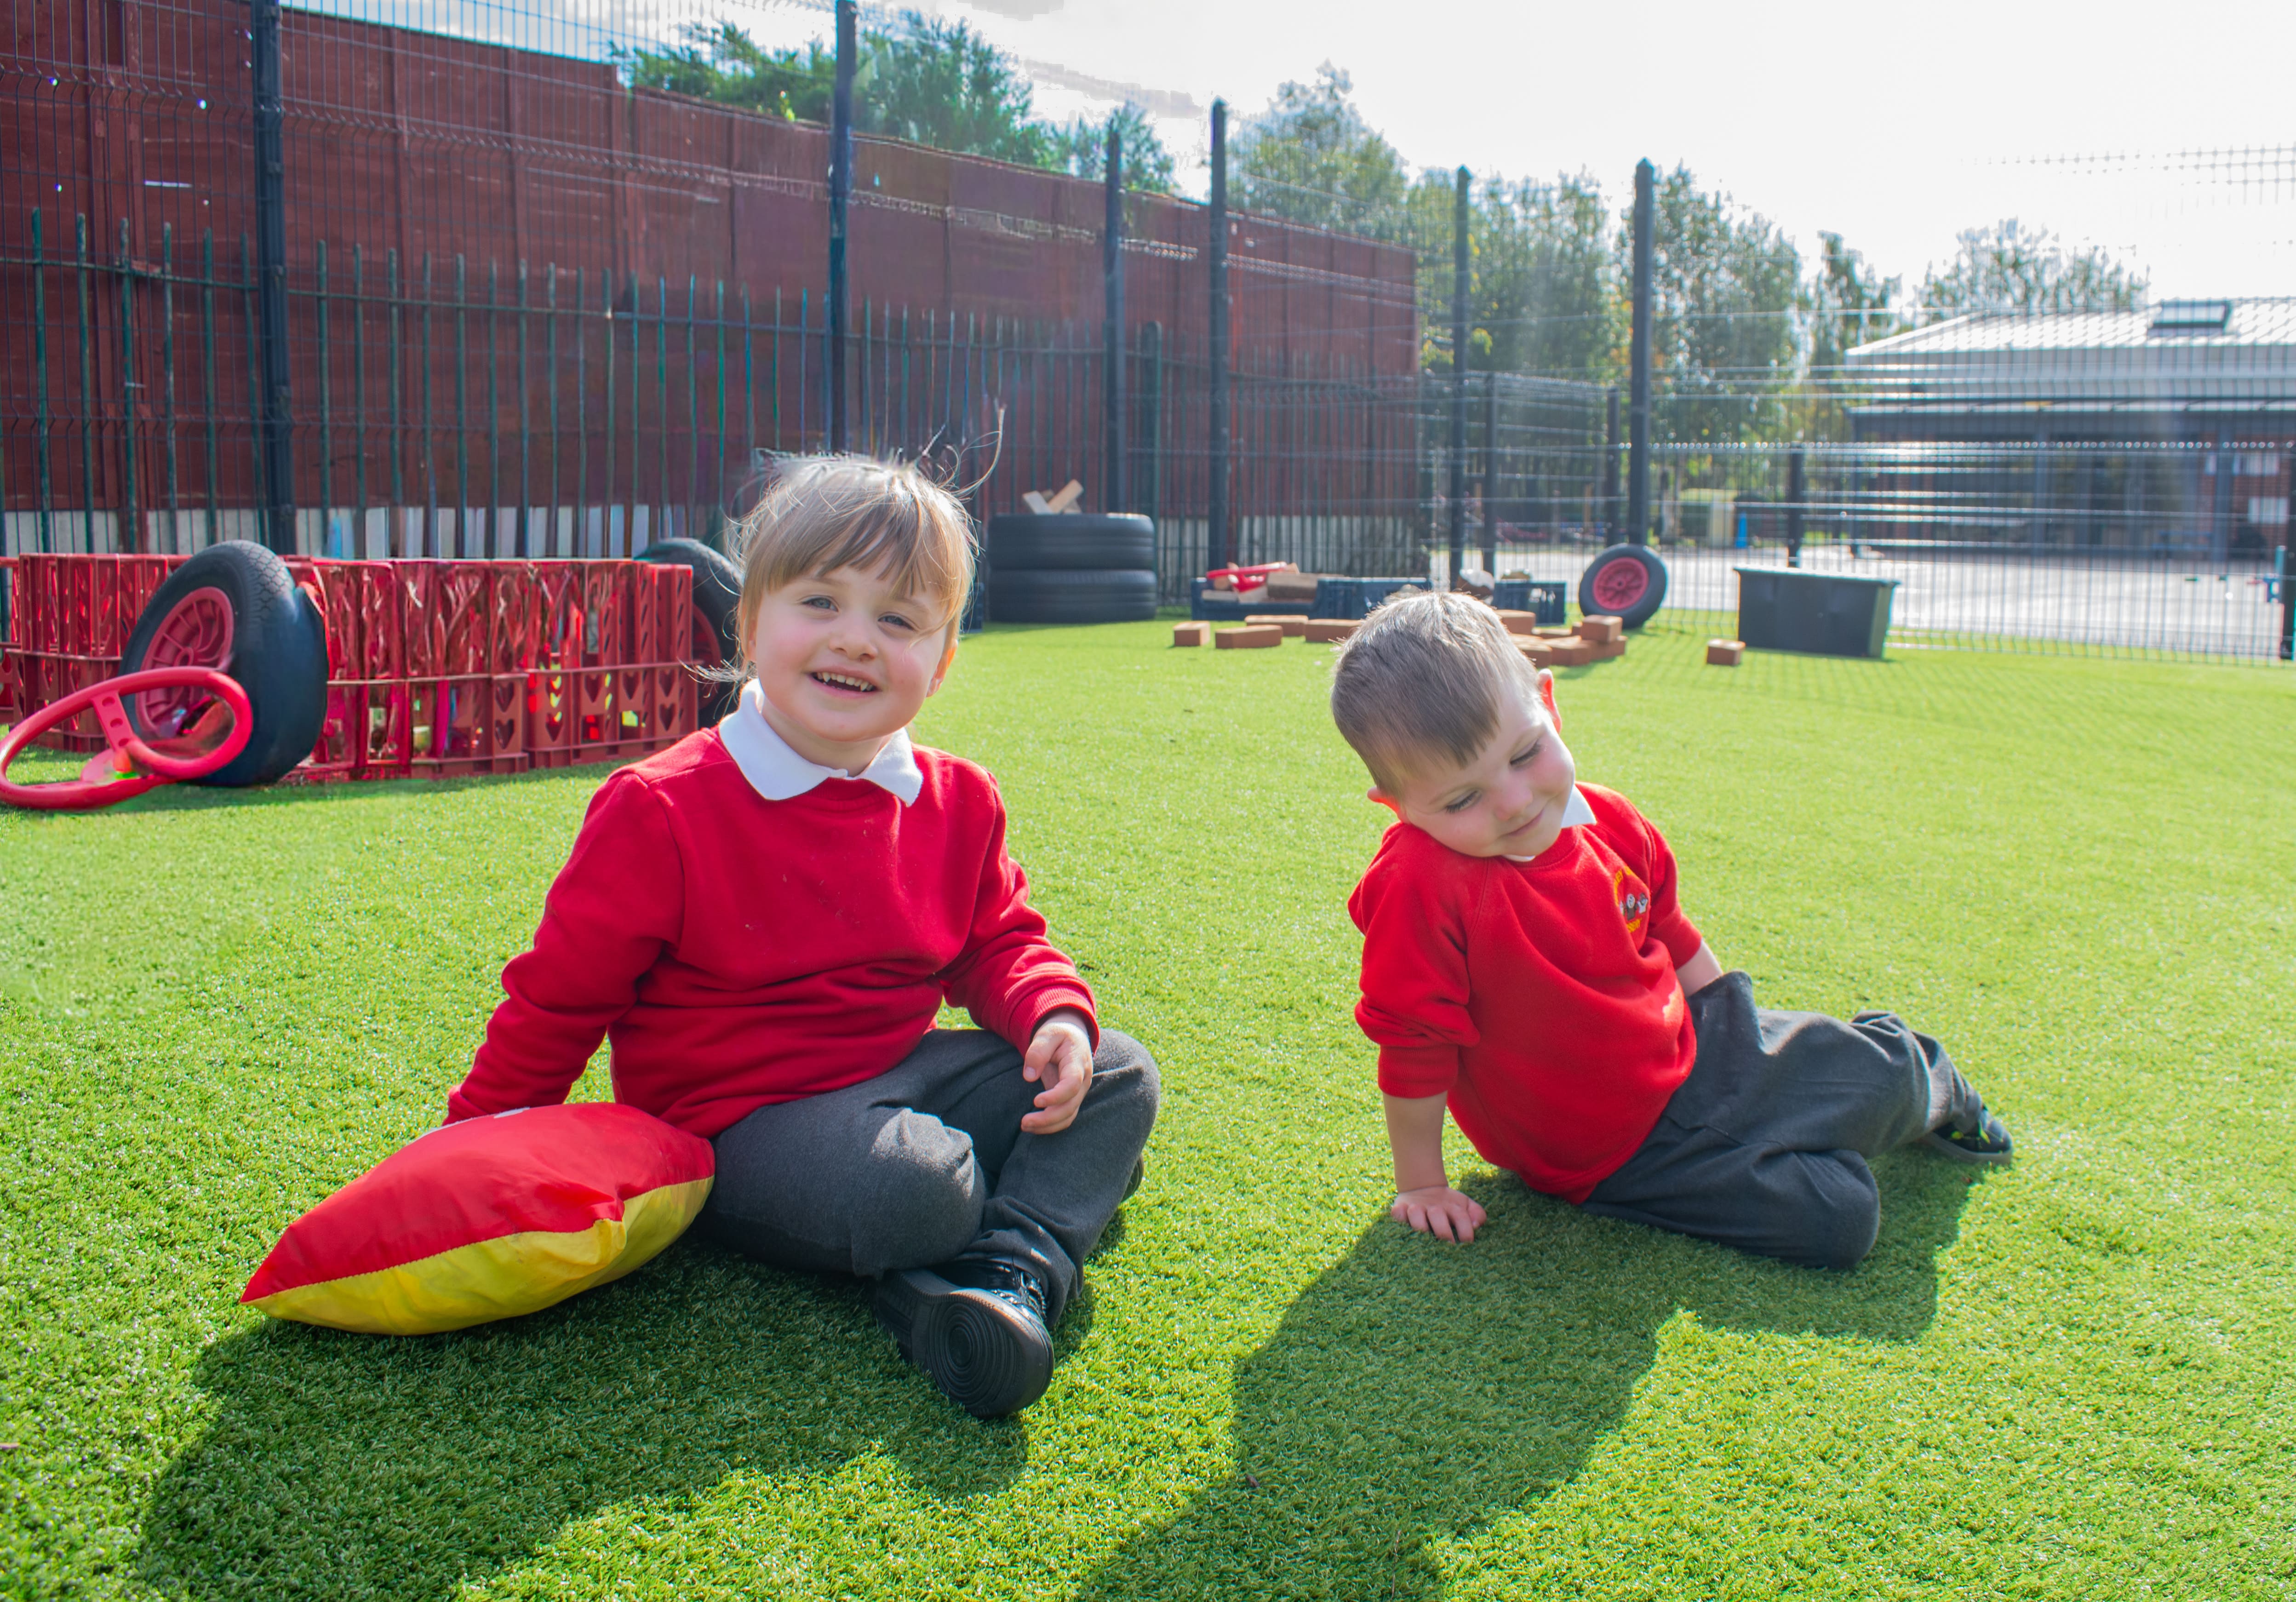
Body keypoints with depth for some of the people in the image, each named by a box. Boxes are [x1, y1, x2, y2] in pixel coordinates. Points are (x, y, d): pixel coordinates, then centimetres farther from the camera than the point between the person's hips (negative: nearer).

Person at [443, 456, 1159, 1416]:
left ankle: (1017, 1270, -19)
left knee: (1118, 1077, -5)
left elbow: (998, 943, 15)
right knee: (906, 1188, -35)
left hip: (904, 1072, 7)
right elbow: (561, 996, -5)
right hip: (743, 1116, -6)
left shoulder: (956, 803, 2)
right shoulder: (661, 812, -14)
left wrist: (1055, 1015, -8)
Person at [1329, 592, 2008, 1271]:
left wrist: (1728, 1022, 19)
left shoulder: (1614, 825, -8)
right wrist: (1422, 1184, -14)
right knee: (1834, 1219, -17)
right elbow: (1413, 1051, -22)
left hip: (1691, 1048, 6)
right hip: (1616, 1154, -6)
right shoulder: (1420, 887, -31)